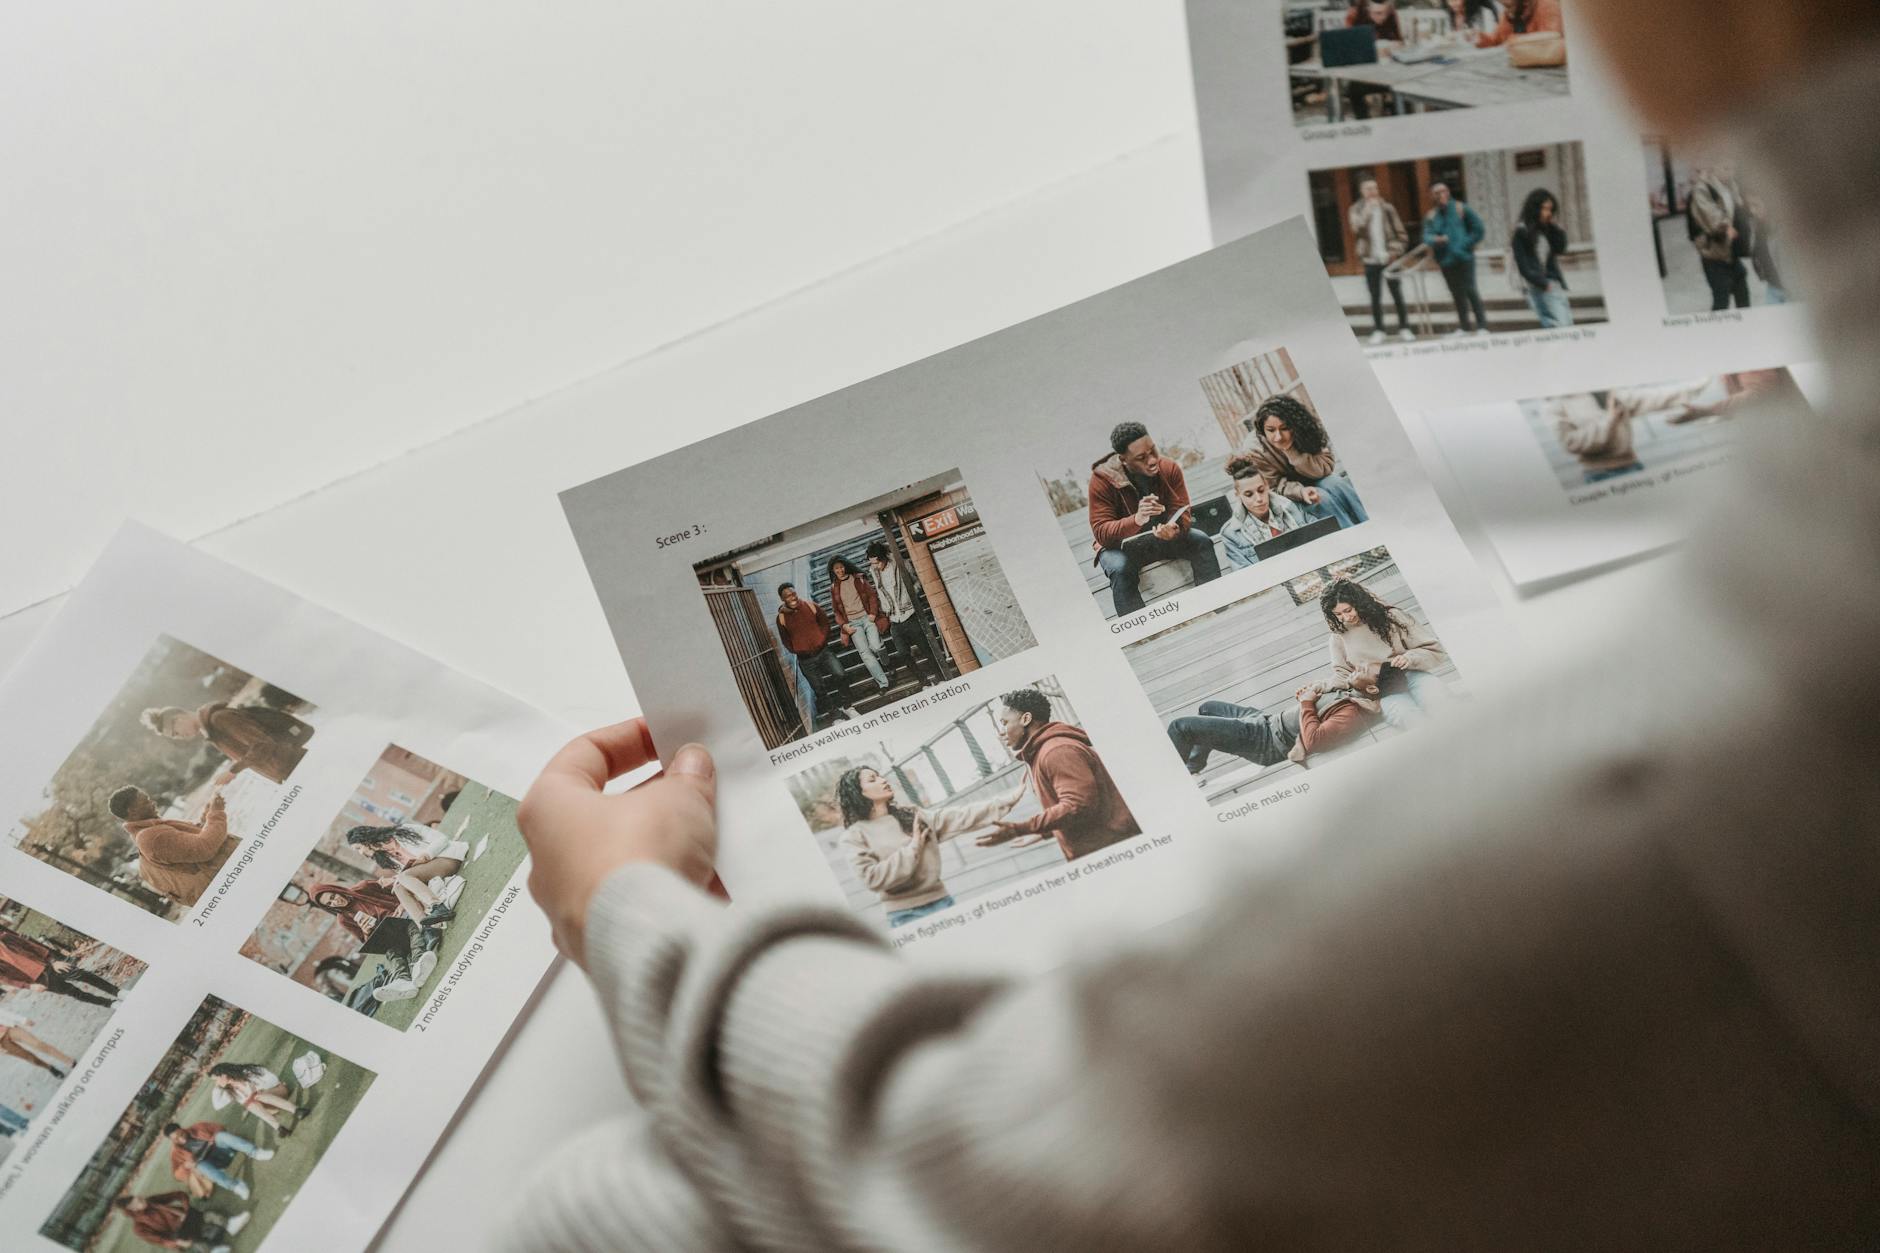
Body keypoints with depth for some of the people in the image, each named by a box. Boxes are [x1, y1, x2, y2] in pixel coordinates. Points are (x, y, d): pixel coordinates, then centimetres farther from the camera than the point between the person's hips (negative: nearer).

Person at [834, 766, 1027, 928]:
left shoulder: (912, 816, 12)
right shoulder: (855, 837, -2)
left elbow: (959, 817, 8)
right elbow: (872, 877, -15)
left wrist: (1008, 800, 3)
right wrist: (913, 848, -10)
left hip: (941, 902, 5)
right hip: (905, 916, -4)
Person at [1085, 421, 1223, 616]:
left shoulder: (1169, 469, -11)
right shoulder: (1102, 480, -20)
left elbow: (1182, 512, -14)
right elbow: (1101, 532, -25)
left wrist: (1175, 529, -41)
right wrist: (1136, 520, -45)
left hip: (1165, 536, 3)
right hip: (1121, 544, -3)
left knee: (1202, 542, -22)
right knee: (1120, 570, -35)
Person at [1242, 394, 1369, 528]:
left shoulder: (1306, 430, -20)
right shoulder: (1255, 452, -26)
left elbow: (1325, 468, -22)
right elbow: (1273, 487, -18)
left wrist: (1291, 451, -35)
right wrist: (1300, 491, -38)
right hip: (1290, 496, -3)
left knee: (1335, 484, -27)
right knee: (1321, 498, -29)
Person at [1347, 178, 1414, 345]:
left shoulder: (1387, 208, 5)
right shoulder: (1357, 210, 3)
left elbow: (1401, 233, 6)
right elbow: (1357, 228, -17)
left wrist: (1396, 251, -7)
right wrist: (1368, 208, -18)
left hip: (1389, 258, 0)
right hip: (1370, 260, 0)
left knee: (1397, 295, 2)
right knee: (1375, 298, 3)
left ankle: (1404, 328, 9)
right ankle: (1378, 331, 10)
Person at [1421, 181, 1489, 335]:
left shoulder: (1460, 209, 1)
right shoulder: (1431, 216, 8)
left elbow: (1479, 229, 2)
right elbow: (1426, 236, -6)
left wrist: (1467, 244, -8)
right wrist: (1435, 239, -27)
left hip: (1463, 257, -3)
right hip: (1445, 259, 3)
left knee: (1470, 290, -7)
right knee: (1457, 294, 11)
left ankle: (1482, 325, -4)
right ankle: (1464, 326, 19)